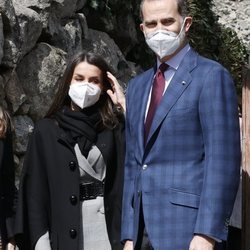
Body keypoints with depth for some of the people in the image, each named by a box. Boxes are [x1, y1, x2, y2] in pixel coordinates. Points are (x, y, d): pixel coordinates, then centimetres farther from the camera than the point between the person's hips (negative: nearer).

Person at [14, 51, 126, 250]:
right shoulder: (46, 130, 3)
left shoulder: (114, 127, 5)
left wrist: (125, 105, -8)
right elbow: (36, 187, 1)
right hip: (65, 229, 0)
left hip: (107, 224, 1)